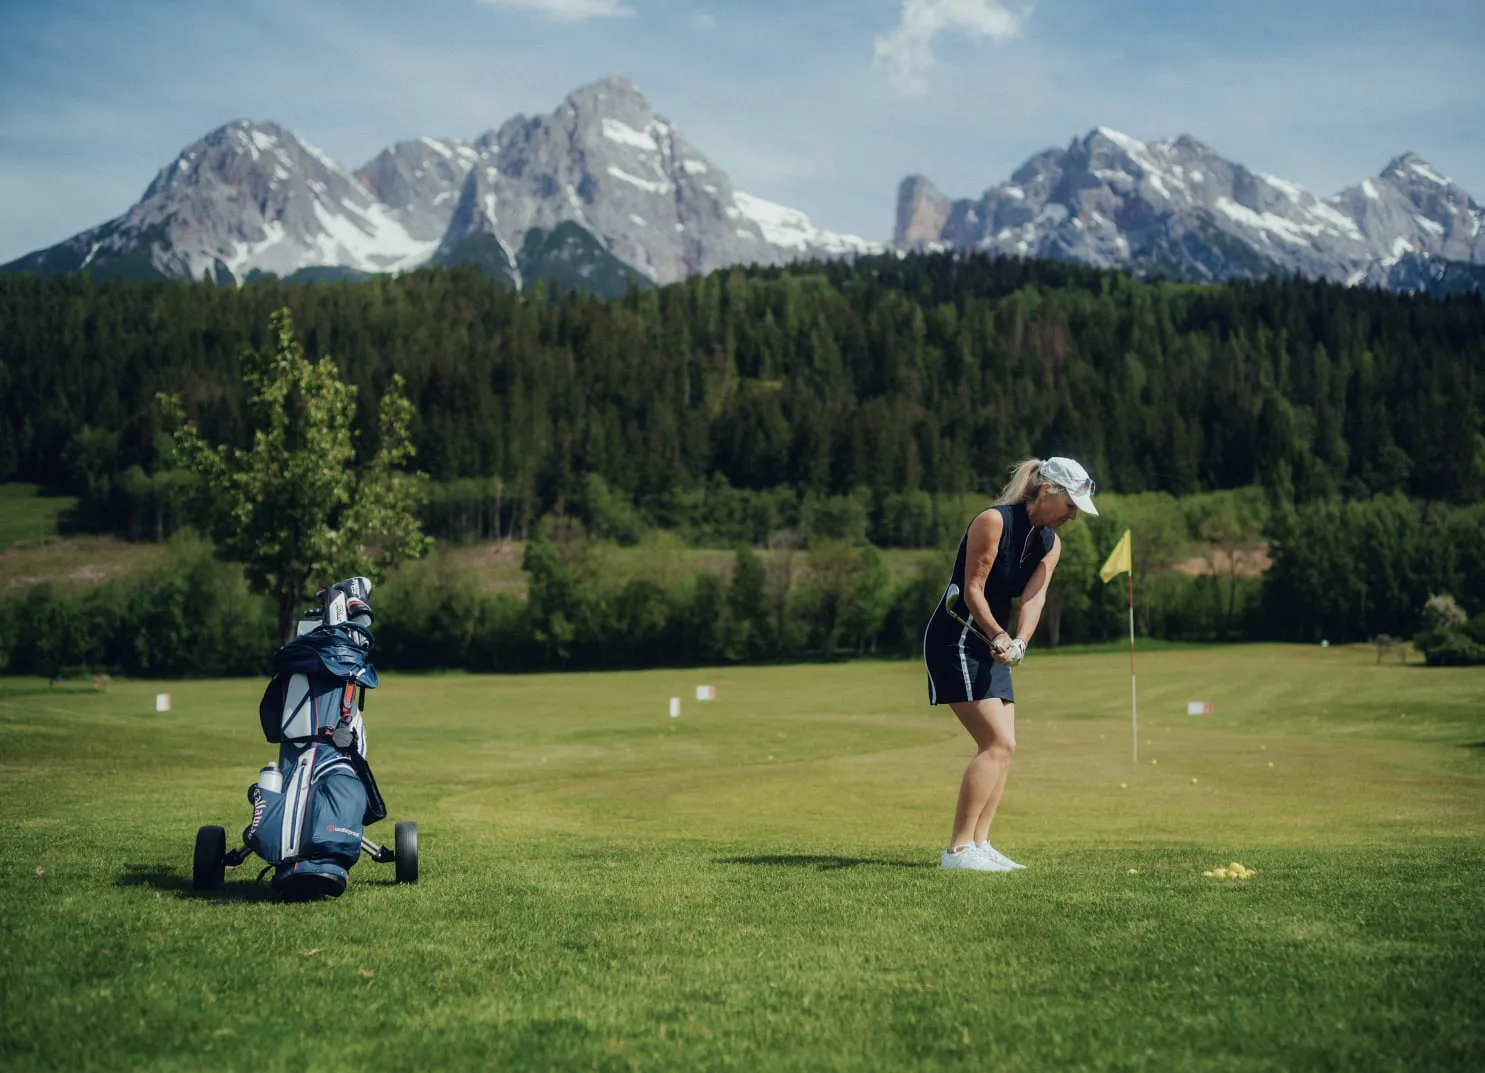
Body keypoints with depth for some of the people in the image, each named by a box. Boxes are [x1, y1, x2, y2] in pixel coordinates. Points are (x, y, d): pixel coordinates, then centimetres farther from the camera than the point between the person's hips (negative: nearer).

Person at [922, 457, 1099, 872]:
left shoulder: (1050, 544, 7)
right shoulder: (993, 521, -16)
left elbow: (1034, 597, -5)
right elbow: (973, 591, -15)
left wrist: (1017, 643, -20)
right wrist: (997, 635, -16)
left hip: (992, 647, 9)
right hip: (955, 640, -9)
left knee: (1004, 745, 4)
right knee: (997, 743, -14)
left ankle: (979, 844, 7)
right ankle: (958, 848, -12)